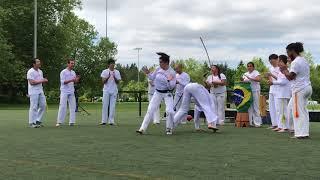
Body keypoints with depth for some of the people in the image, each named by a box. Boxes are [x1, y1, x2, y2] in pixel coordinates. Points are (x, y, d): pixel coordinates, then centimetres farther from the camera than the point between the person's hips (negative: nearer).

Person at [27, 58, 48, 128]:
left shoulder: (40, 71, 15)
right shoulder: (30, 72, -11)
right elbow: (32, 82, -19)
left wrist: (45, 80, 1)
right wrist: (41, 81, -17)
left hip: (40, 91, 8)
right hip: (33, 92, -8)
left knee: (43, 105, 6)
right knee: (34, 107, -6)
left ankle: (38, 120, 17)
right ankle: (32, 122, 2)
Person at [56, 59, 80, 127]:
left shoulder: (73, 72, 12)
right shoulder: (63, 72, -7)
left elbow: (75, 82, 12)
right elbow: (63, 82, -14)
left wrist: (77, 79, -10)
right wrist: (71, 80, -25)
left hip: (71, 92, 6)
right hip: (64, 92, -6)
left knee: (72, 106, 3)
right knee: (62, 106, -8)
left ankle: (71, 122, 6)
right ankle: (59, 122, -4)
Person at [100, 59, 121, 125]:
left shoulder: (117, 72, 6)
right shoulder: (105, 71, 2)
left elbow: (118, 82, 2)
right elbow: (103, 82, -3)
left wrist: (114, 77, -15)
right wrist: (108, 77, -19)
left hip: (114, 91, 1)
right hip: (106, 91, -1)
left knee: (112, 106, 0)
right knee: (105, 105, -2)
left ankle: (111, 121, 3)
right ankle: (104, 121, 1)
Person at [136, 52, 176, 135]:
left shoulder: (172, 72, -17)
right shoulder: (158, 69, -5)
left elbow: (171, 87, -17)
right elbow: (152, 78, 12)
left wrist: (169, 81, -35)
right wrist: (148, 73, -4)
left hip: (167, 94, -4)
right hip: (157, 93, 4)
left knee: (169, 111, -16)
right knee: (150, 110, -1)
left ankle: (169, 129, 7)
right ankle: (142, 129, 0)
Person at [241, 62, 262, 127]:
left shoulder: (256, 72, -2)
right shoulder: (246, 74, 18)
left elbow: (259, 79, -19)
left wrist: (250, 78, -21)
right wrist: (242, 79, -5)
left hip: (255, 91, -6)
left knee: (255, 106, -6)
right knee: (249, 107, 6)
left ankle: (257, 122, -3)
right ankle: (250, 121, 11)